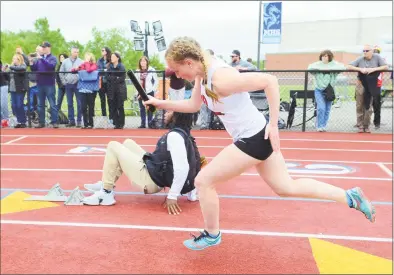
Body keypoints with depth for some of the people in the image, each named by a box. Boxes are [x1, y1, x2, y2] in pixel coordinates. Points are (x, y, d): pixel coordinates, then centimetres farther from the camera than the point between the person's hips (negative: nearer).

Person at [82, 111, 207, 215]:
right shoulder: (182, 134, 7)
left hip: (151, 180, -10)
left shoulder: (174, 136, -23)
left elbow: (182, 169, -31)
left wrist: (172, 196, -24)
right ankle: (106, 184, 24)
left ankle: (106, 194, 2)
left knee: (113, 146, -3)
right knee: (128, 143, 21)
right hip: (156, 178, 10)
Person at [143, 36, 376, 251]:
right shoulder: (202, 72, 2)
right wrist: (162, 103, 8)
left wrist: (274, 124, -23)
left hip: (254, 139, -10)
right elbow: (194, 105, 15)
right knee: (287, 187, 19)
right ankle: (350, 196, 25)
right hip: (255, 136, 10)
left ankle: (212, 235, 22)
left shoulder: (221, 78, -27)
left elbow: (270, 81, -28)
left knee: (203, 181, 0)